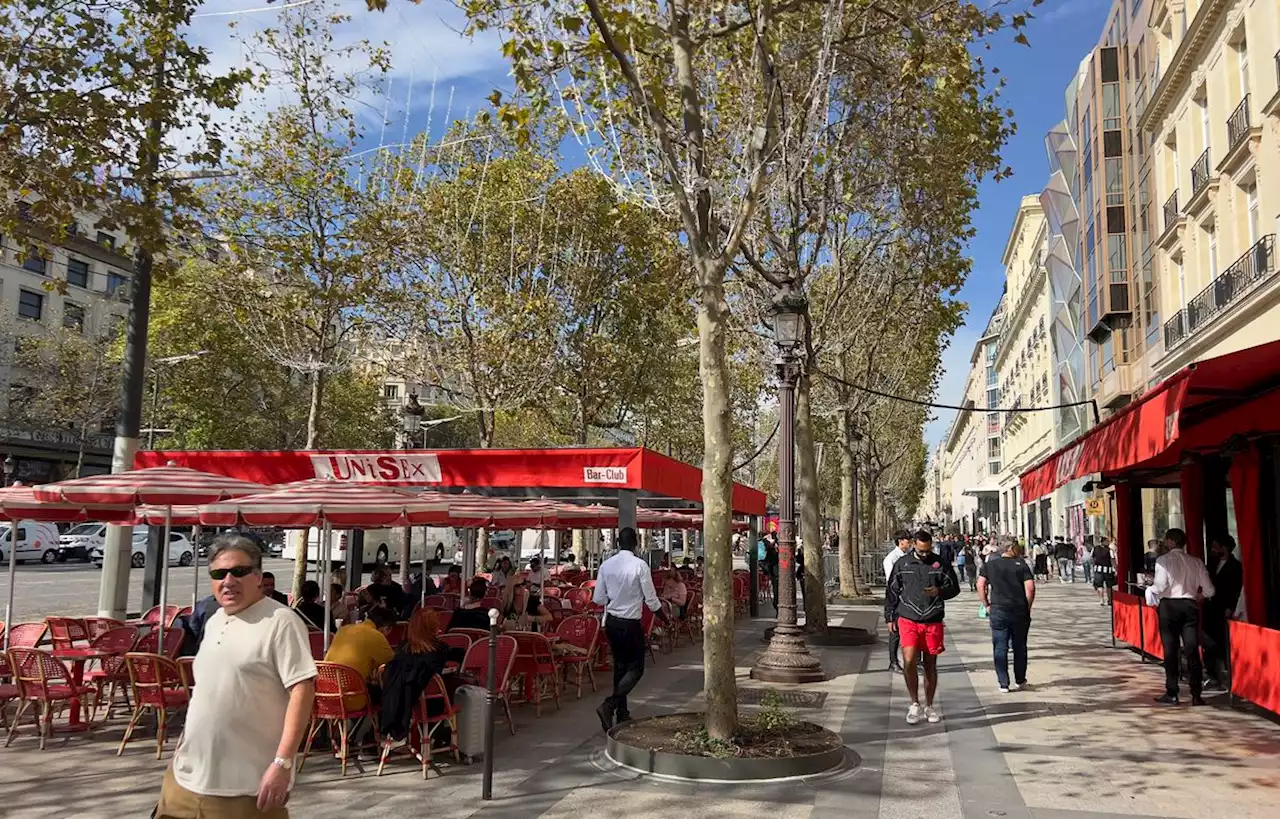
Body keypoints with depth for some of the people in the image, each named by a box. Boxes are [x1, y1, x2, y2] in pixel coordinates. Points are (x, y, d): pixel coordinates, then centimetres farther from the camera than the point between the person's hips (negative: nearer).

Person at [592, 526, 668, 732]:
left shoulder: (606, 565, -1)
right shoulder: (640, 565, -15)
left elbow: (598, 599, 2)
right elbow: (651, 600, -11)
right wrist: (664, 619, 6)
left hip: (611, 622, 6)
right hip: (631, 624, -5)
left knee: (620, 665, 18)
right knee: (636, 668, 5)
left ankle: (622, 713, 24)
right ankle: (609, 706, -12)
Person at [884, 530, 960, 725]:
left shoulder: (941, 564, 3)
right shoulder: (902, 564, 4)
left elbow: (954, 587, 8)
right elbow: (891, 591, 10)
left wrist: (940, 591, -14)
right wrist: (890, 617, 8)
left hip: (933, 622, 1)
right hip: (908, 621, -1)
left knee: (930, 665, 9)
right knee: (909, 661, -13)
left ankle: (929, 707, 23)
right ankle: (915, 704, 3)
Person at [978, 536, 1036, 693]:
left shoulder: (990, 565, 5)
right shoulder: (1021, 565, -2)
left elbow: (981, 585, -2)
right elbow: (1030, 588, -9)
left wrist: (987, 605, 5)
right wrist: (1027, 607, 3)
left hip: (998, 611, 1)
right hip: (1020, 612, 0)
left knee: (1000, 648, 4)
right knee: (1019, 646, 15)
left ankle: (1003, 684, 2)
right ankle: (1019, 680, 26)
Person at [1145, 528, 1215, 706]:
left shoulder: (1163, 560, -7)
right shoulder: (1196, 562, 6)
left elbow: (1160, 586, -18)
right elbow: (1209, 590, 6)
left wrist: (1149, 590, 3)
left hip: (1168, 605, -3)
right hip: (1190, 606, 3)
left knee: (1171, 650, 3)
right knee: (1192, 650, 5)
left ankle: (1172, 694, 8)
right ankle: (1196, 695, 5)